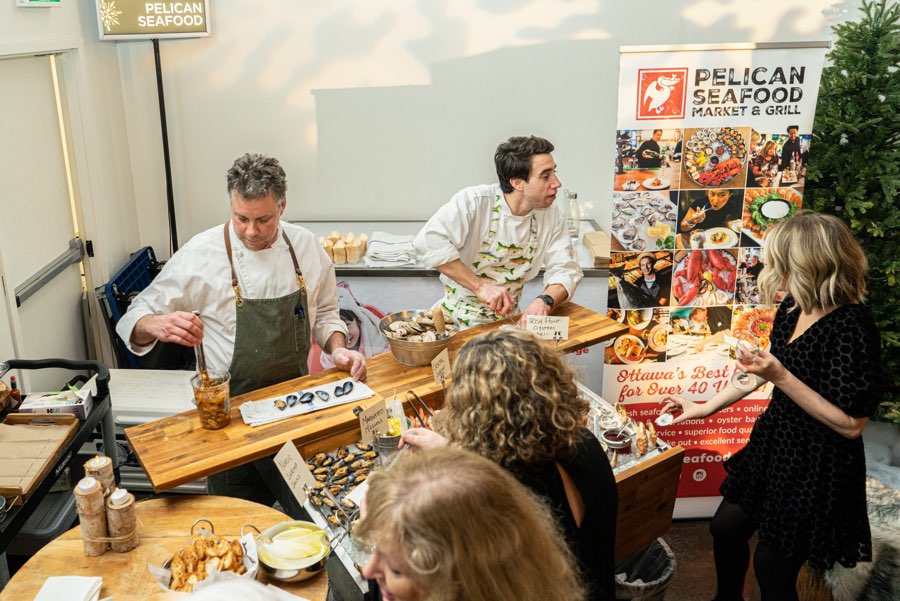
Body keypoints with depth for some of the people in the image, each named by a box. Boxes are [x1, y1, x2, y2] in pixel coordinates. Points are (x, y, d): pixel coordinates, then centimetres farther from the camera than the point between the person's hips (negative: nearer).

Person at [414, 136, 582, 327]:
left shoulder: (552, 216, -1)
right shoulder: (474, 201, -17)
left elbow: (566, 269, -1)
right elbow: (429, 242, -28)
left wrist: (545, 301, -24)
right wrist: (480, 286, -33)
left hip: (505, 319, 4)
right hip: (457, 317, -4)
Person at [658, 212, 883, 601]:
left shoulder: (851, 328, -27)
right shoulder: (795, 307, -4)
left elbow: (851, 424, -23)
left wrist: (781, 377, -28)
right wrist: (706, 407, 14)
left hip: (816, 469, -8)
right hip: (774, 443, 8)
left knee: (772, 566, 10)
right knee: (726, 528, 21)